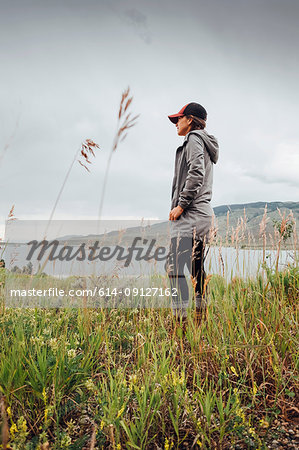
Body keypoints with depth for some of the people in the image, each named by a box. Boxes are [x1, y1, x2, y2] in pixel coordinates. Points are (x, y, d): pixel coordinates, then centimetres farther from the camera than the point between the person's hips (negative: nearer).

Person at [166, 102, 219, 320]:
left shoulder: (194, 139, -2)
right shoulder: (205, 143, 27)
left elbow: (196, 174, -18)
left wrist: (180, 205, -16)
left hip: (191, 214, -11)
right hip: (203, 214, 11)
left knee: (175, 265, -14)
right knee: (197, 267, 11)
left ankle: (181, 314, -14)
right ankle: (202, 313, 16)